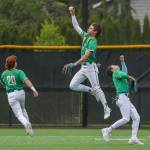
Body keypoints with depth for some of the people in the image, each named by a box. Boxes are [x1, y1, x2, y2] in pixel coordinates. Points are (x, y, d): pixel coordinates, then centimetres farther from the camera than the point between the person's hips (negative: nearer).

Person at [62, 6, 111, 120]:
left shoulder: (92, 41, -14)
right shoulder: (85, 36, 12)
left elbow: (87, 55, -26)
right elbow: (76, 27, 22)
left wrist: (74, 64, -33)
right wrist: (73, 14, 13)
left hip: (90, 67, -9)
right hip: (83, 67, 9)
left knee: (97, 88, -9)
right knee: (73, 85, 1)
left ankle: (106, 109, -5)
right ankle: (92, 91, 14)